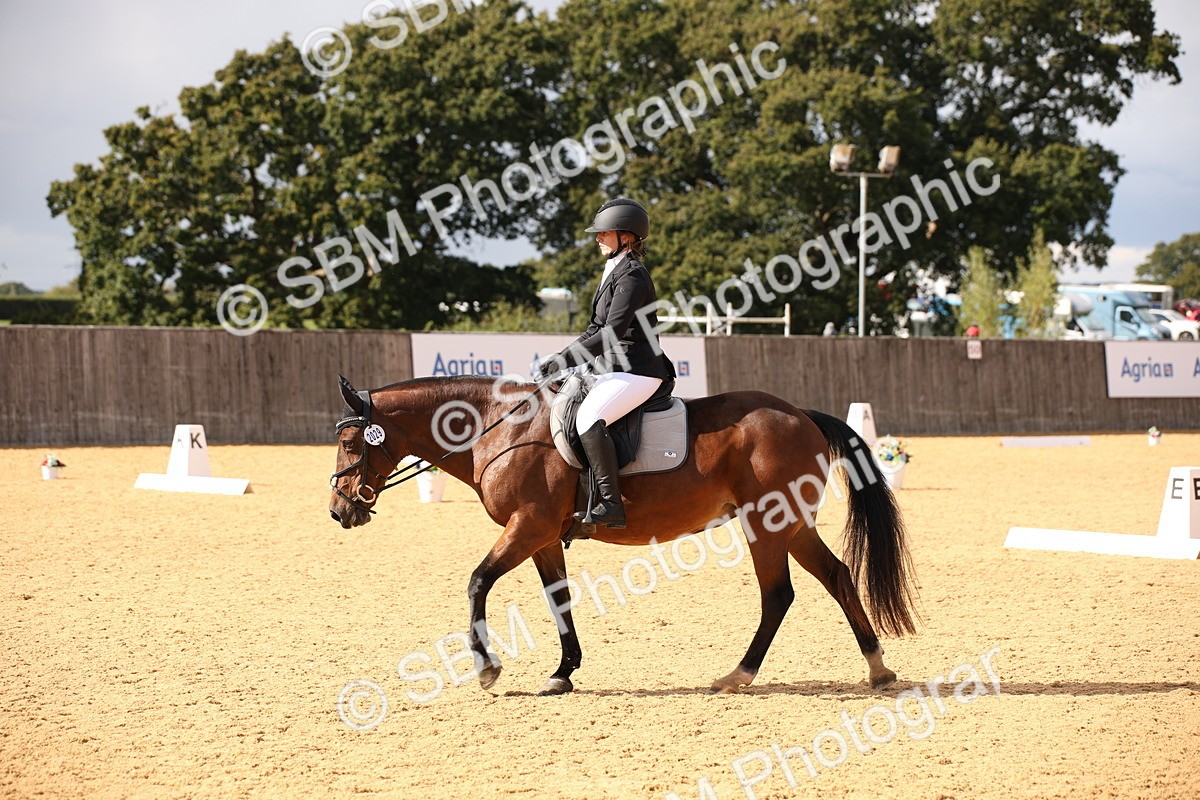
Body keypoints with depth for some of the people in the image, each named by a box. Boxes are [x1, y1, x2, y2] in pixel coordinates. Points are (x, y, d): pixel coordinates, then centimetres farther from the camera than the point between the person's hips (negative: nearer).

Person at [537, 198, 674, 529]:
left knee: (588, 417, -30)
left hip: (637, 370, -11)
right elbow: (598, 328, 23)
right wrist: (560, 359, 12)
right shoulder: (616, 272, 19)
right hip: (616, 368, 11)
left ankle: (611, 504, -32)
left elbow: (613, 331, -22)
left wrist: (565, 359, -21)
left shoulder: (632, 276, -13)